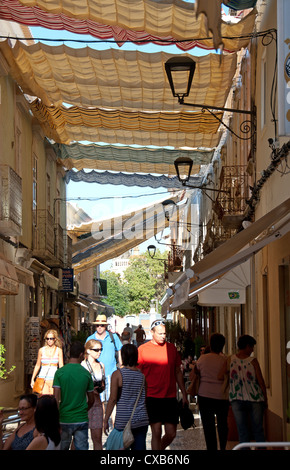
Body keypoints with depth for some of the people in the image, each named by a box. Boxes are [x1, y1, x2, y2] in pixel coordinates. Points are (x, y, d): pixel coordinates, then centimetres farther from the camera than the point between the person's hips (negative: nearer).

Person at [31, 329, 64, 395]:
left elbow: (61, 366, 1)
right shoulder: (41, 350, 7)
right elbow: (37, 365, 16)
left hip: (54, 378, 0)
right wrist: (32, 379, 15)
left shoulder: (58, 350, 4)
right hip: (43, 378, 0)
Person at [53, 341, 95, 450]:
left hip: (64, 420, 0)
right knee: (81, 448, 4)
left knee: (62, 448, 12)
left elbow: (56, 399, -10)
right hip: (81, 420, 0)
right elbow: (91, 400, 8)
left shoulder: (60, 372, -5)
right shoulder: (86, 374, -1)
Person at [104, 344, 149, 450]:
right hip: (142, 421, 3)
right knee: (140, 448, 6)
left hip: (123, 421, -3)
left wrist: (106, 420, -3)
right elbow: (146, 398, 11)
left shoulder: (118, 374, -7)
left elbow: (112, 399, -9)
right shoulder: (142, 375, 5)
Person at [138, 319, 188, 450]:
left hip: (170, 398, 3)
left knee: (171, 434, 4)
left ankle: (159, 448, 31)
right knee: (157, 432, -6)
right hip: (152, 397, -3)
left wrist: (184, 394, 15)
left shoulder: (172, 348, 9)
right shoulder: (142, 349, -1)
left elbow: (178, 372, 16)